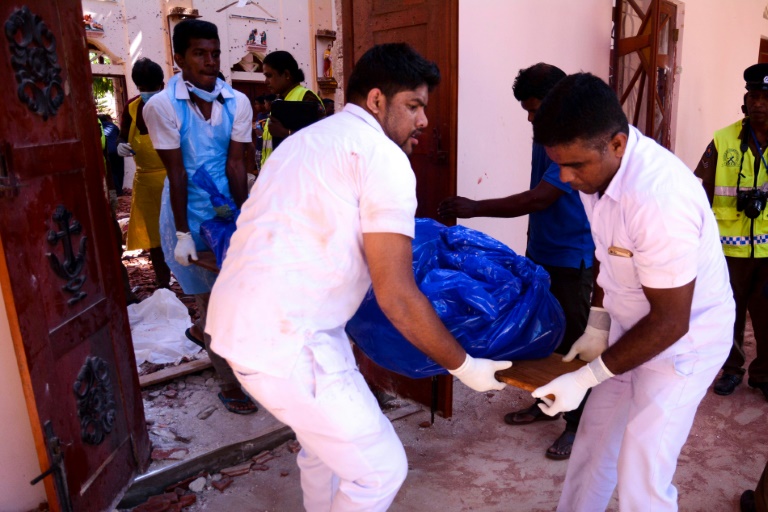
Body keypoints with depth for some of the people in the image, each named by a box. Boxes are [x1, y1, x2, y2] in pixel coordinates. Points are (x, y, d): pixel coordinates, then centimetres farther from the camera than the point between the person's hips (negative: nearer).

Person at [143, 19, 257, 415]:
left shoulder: (237, 103, -5)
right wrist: (183, 233, -14)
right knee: (211, 297, 4)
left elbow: (235, 164, -6)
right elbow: (176, 171, -13)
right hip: (190, 211, -3)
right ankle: (229, 384, 18)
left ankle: (200, 330, 43)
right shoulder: (162, 106, -12)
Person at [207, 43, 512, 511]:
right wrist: (464, 366, -2)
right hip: (286, 338, -10)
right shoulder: (384, 156, -10)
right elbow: (397, 297, -14)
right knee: (381, 470, 6)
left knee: (325, 438, 28)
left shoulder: (311, 137, 18)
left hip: (238, 318, 10)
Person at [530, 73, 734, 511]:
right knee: (594, 439, 18)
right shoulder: (596, 166, -10)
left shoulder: (659, 198, -35)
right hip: (632, 326, 7)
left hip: (682, 341, -7)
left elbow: (670, 322, -26)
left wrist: (588, 377, -22)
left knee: (641, 474, -2)